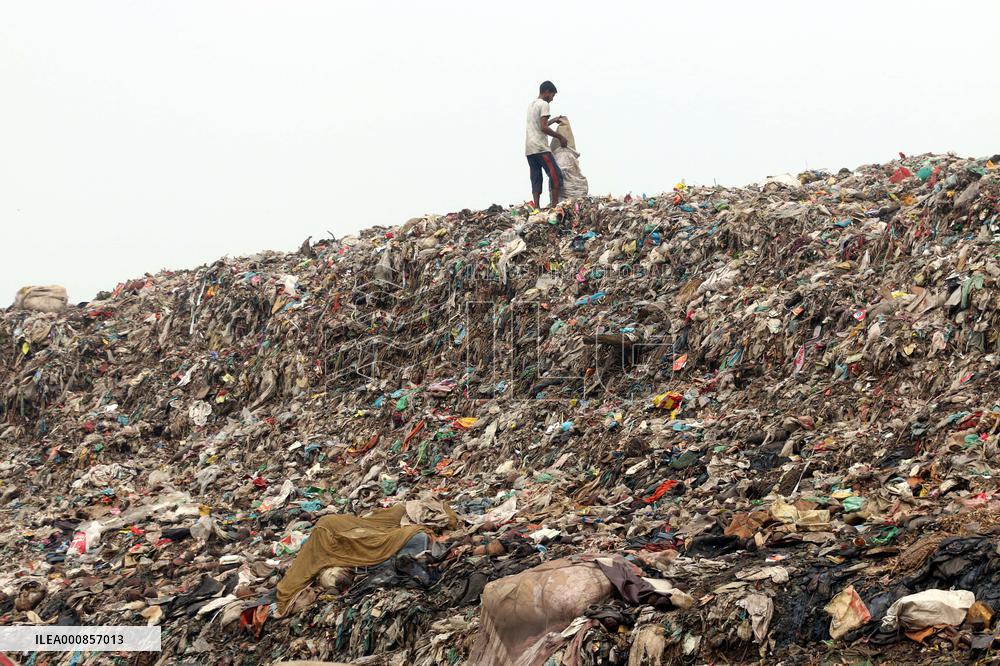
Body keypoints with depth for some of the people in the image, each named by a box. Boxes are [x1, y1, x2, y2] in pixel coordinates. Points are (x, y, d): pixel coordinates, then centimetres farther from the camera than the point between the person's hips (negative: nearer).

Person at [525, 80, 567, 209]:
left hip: (529, 149, 9)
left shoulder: (531, 104, 20)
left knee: (536, 179, 5)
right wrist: (560, 137, -6)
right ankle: (554, 206, -10)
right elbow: (544, 128, -15)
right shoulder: (544, 104, -7)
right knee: (556, 175, -6)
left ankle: (536, 208, -2)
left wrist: (553, 120, 39)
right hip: (540, 148, -9)